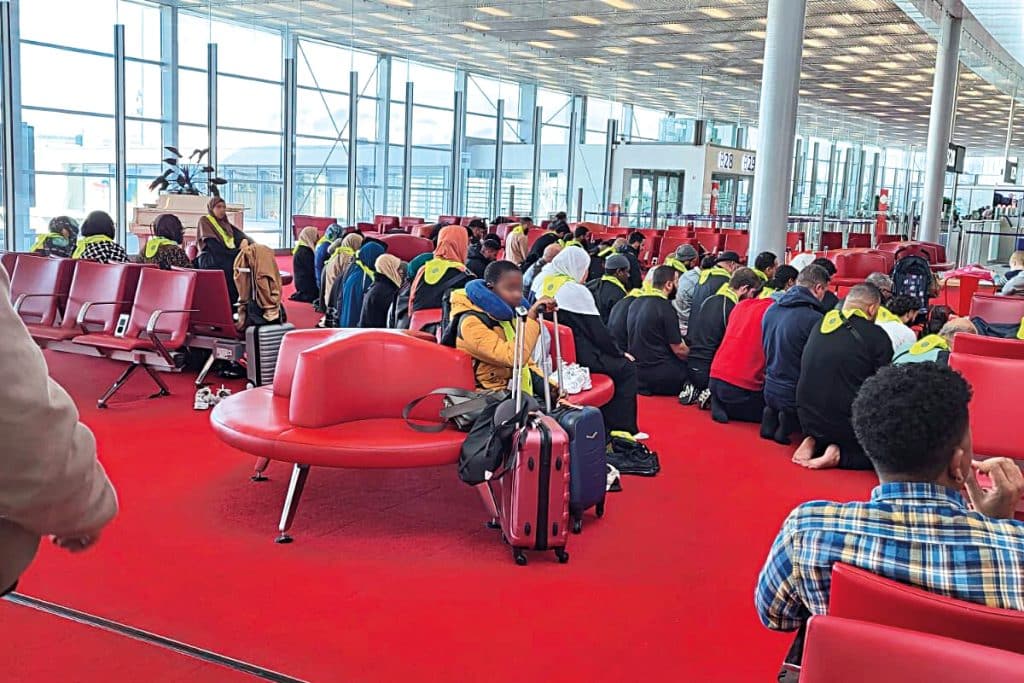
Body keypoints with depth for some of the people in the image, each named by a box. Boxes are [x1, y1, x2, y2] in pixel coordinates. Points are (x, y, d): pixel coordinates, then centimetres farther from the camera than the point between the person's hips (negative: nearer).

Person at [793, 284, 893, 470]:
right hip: (845, 424, -6)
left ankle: (814, 443, 4)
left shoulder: (820, 326, 5)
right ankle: (840, 455, -9)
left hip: (808, 420, 6)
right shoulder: (877, 336, -12)